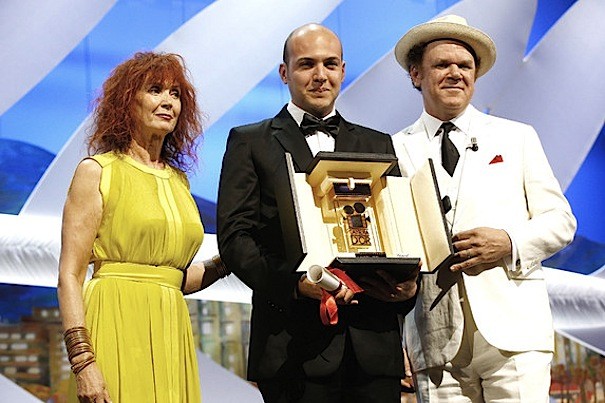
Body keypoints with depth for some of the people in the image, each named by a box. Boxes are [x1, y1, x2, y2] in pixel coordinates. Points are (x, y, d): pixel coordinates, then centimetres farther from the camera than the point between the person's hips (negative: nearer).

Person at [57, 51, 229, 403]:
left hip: (170, 334, 6)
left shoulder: (178, 179, 16)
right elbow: (70, 275, -8)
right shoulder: (97, 172, -1)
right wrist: (82, 361, -18)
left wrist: (226, 262, 5)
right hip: (118, 330, -5)